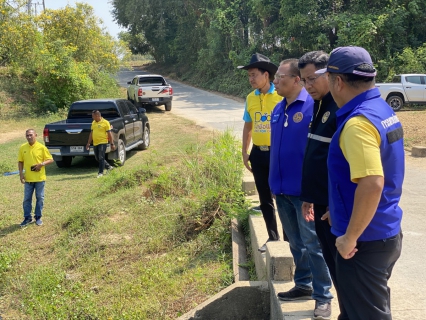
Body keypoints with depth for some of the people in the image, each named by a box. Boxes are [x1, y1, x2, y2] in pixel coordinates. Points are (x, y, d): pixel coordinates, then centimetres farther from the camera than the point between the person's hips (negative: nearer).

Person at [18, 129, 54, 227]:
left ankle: (38, 217, 21)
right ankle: (27, 218, 19)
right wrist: (21, 174, -3)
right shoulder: (22, 148, 1)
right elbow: (20, 162, 7)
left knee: (40, 198, 7)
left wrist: (42, 164, -20)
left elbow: (50, 159, -3)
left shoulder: (41, 147, -7)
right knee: (27, 199, 7)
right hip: (28, 178, 2)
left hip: (40, 178, -2)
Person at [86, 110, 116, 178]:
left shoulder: (105, 122, -7)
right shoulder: (93, 123, 12)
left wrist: (112, 144, -8)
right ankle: (109, 167, 29)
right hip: (95, 143, 7)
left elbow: (109, 134, -6)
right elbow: (91, 134, 19)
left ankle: (100, 172, -1)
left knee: (101, 158, -8)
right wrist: (88, 143, 18)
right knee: (97, 158, 12)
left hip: (103, 143, -7)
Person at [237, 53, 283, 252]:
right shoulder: (250, 98, 6)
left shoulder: (280, 95, -12)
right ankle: (273, 237, 26)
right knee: (265, 199, 13)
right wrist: (244, 152, 11)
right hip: (258, 153, 6)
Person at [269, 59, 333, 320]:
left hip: (304, 190, -7)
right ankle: (303, 285, 32)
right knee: (296, 243, 18)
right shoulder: (278, 109, 9)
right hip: (282, 189, 7)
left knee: (312, 245, 1)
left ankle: (323, 297, 12)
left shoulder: (312, 107, -14)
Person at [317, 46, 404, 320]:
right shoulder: (384, 110, 7)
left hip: (366, 240, -9)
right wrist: (340, 211, 23)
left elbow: (372, 185, -32)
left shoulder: (357, 123, -24)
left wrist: (350, 238, -22)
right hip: (388, 233, 9)